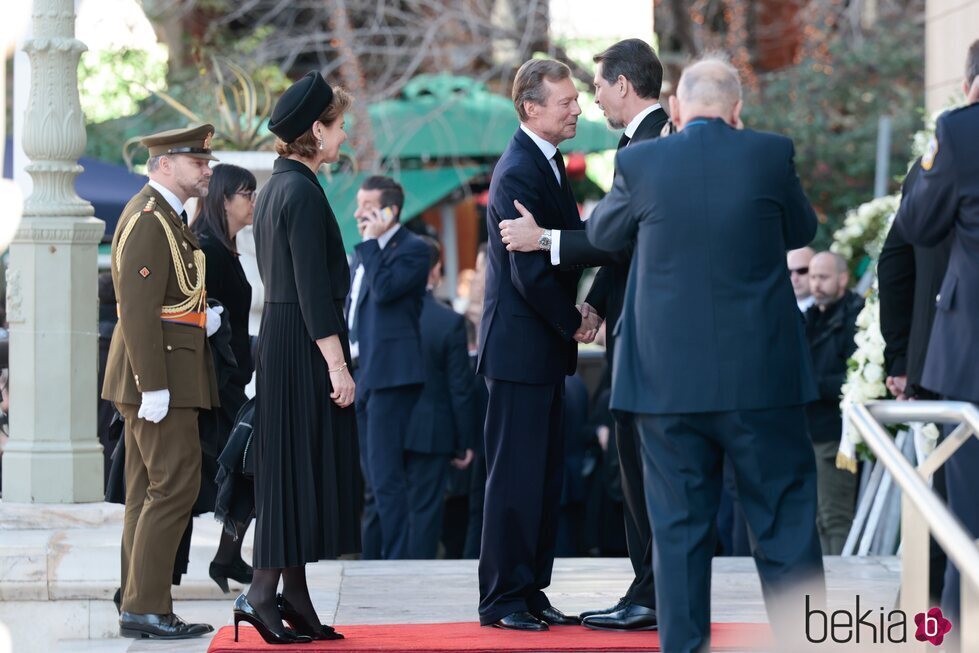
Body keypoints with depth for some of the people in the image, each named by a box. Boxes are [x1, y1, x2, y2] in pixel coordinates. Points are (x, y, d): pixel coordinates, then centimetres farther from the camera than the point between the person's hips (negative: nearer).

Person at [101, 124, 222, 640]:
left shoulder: (162, 217, 18)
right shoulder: (149, 220, -15)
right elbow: (138, 310, -21)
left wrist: (198, 320, 9)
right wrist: (153, 386, -24)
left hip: (157, 375, 11)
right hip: (158, 373, -11)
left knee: (149, 491, 10)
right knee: (174, 484, -11)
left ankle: (138, 607, 12)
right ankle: (145, 608, -10)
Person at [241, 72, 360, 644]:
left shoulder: (277, 188, 14)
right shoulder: (302, 191, -15)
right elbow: (312, 286, -20)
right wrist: (337, 364, -20)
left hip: (279, 337, 10)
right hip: (304, 345, -10)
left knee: (292, 467, 10)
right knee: (301, 464, -7)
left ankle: (294, 597, 13)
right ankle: (263, 592, -9)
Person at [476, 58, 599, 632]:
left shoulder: (548, 163, 14)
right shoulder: (518, 173, -18)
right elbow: (529, 272, -21)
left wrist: (585, 308, 0)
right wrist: (573, 324, -9)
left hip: (546, 347, 10)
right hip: (521, 347, -10)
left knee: (546, 476, 13)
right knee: (516, 477, -4)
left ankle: (531, 593, 19)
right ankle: (503, 600, 1)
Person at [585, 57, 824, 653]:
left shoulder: (640, 163, -3)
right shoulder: (770, 155, -5)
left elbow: (603, 233, 14)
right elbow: (802, 230, 13)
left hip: (668, 376, 1)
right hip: (762, 376, -1)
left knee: (679, 523, 6)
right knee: (786, 519, 7)